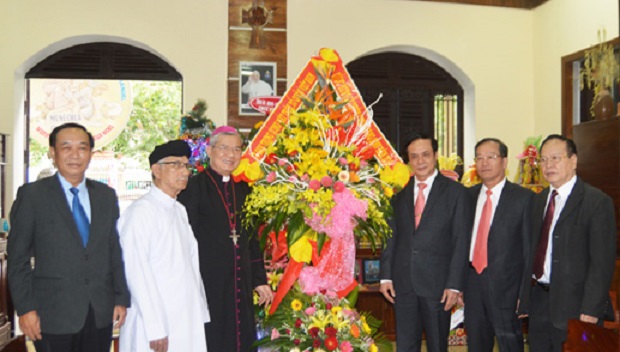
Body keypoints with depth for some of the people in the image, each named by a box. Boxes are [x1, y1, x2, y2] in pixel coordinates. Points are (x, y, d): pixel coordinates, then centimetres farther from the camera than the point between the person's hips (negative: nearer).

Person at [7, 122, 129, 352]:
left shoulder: (106, 195, 9)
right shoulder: (32, 195, -2)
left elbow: (115, 251, 10)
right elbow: (18, 258, -3)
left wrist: (121, 298, 6)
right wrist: (25, 308, -8)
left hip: (101, 314, 3)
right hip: (54, 315, -3)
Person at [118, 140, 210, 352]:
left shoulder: (180, 211, 13)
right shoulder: (140, 212, -11)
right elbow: (137, 273, -15)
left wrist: (201, 313, 8)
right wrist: (155, 329, -16)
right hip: (155, 328, -7)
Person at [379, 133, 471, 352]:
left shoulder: (455, 192, -1)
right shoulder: (399, 192, 8)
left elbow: (461, 242, -4)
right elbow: (391, 236, 9)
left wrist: (454, 284, -9)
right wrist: (385, 276, 3)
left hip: (437, 283, -2)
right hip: (403, 283, 3)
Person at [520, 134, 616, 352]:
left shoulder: (597, 201, -10)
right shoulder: (539, 200, 11)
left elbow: (602, 262, -14)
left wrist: (591, 310, -18)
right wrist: (522, 293, 7)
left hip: (573, 305, -6)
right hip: (537, 300, 6)